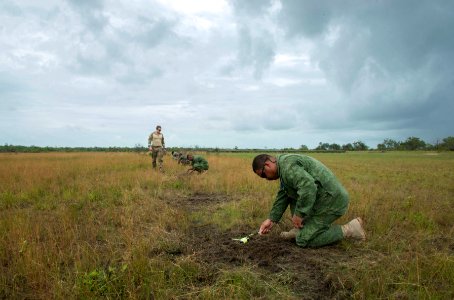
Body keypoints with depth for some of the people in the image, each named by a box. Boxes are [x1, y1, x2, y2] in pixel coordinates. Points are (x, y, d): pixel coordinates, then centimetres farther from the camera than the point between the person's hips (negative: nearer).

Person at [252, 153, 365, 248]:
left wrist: (299, 214, -20)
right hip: (327, 197, 10)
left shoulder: (288, 166, -18)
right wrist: (271, 219, 15)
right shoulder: (284, 166, 16)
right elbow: (283, 196, 18)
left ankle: (347, 230, 0)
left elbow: (309, 187, -30)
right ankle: (300, 230, 15)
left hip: (331, 201, -10)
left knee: (303, 240, -3)